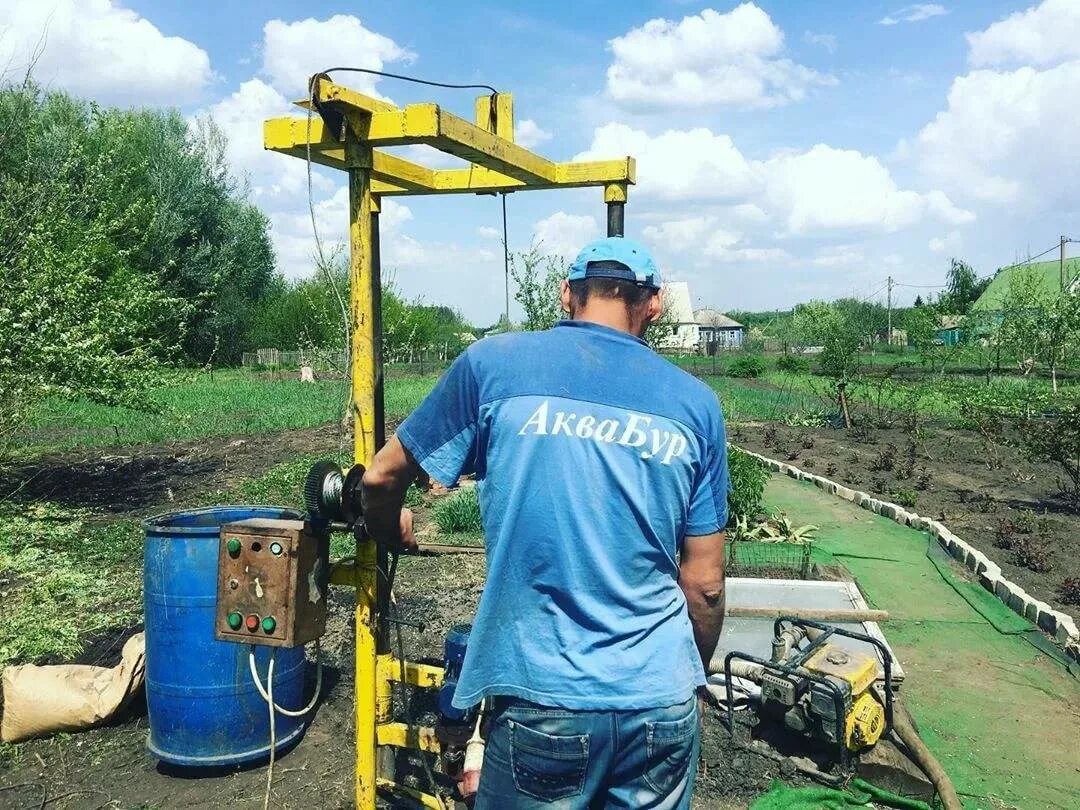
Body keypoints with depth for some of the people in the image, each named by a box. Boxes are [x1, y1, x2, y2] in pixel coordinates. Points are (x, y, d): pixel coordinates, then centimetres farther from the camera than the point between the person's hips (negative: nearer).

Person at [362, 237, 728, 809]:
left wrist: (389, 535, 25)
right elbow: (704, 583, 3)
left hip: (542, 699, -2)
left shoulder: (493, 363, -5)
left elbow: (382, 477, 3)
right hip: (662, 703, 2)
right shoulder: (695, 402, 1)